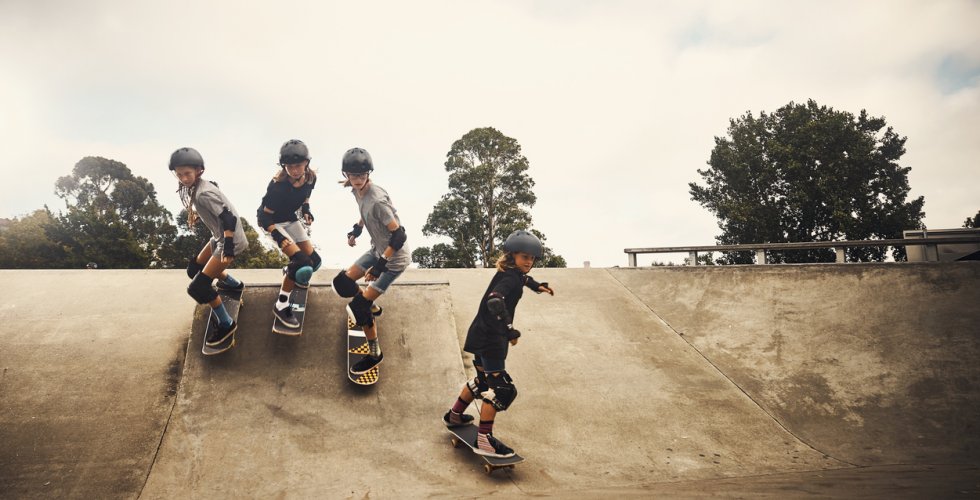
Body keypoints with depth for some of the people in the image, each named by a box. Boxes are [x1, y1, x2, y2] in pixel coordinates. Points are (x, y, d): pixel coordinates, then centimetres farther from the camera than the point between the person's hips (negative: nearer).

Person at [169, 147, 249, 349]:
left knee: (198, 288, -10)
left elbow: (229, 219, -28)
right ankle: (233, 284, 46)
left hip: (230, 240, -10)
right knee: (195, 268, 27)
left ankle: (227, 324, 5)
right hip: (220, 236, 10)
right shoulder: (197, 186, 0)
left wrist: (228, 249, -28)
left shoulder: (203, 193, -26)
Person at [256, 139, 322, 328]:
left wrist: (306, 210, -5)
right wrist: (280, 238, -32)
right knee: (300, 260, -20)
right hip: (272, 222, -6)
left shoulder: (310, 178, -15)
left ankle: (293, 274, 43)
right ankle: (281, 306, -5)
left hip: (291, 218, 6)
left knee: (313, 260, 6)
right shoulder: (277, 185, -33)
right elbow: (266, 216, -25)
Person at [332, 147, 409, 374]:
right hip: (378, 250, 8)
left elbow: (399, 236, -28)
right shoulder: (358, 192, -3)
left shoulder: (377, 200, -30)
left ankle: (375, 354, 12)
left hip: (394, 258, -8)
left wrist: (380, 265, -27)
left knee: (358, 308, -7)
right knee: (342, 283, 10)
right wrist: (356, 230, 16)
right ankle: (371, 307, 36)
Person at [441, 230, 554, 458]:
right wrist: (509, 329, -37)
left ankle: (454, 416, 41)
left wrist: (536, 285, 26)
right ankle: (484, 441, -8)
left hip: (483, 336, 11)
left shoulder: (512, 273, 12)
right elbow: (494, 300, -36)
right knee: (501, 388, -11)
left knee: (483, 380, 25)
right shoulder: (510, 277, -18)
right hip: (489, 339, -11)